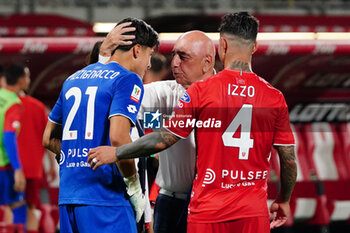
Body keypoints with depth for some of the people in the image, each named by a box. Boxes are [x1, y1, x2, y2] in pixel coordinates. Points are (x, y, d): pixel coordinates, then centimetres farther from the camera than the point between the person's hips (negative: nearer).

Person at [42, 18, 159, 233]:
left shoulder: (74, 79, 19)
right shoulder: (128, 80, -5)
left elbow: (49, 139, 24)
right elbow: (118, 137, -20)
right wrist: (134, 187, -10)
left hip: (67, 198, 8)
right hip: (105, 199, -8)